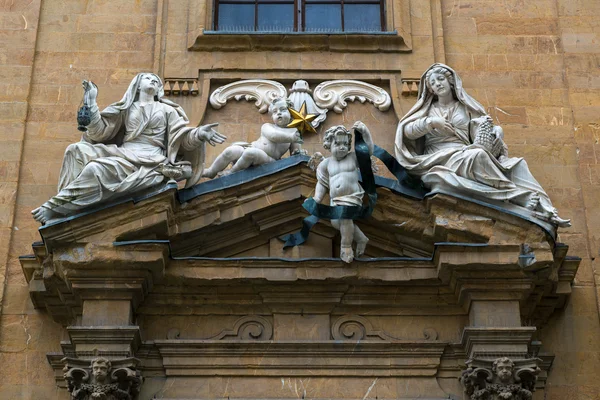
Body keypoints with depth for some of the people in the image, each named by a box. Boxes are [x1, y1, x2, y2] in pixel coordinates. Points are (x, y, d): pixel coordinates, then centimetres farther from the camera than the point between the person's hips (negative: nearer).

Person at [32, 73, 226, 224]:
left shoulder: (166, 110, 16)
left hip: (149, 162, -5)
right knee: (77, 150, -17)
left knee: (96, 169, -29)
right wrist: (91, 102, 7)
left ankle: (55, 208, -25)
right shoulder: (126, 109, 22)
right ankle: (66, 203, -27)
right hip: (124, 155, 5)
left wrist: (199, 134, -16)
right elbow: (100, 132, 14)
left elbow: (183, 138, 5)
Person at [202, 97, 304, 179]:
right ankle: (211, 172, 2)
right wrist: (291, 138, -24)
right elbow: (273, 136, -13)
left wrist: (297, 152, -12)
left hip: (268, 161, -3)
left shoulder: (293, 132, 11)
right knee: (231, 151, -19)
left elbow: (294, 152, 14)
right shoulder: (267, 126, 11)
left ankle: (232, 171, -11)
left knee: (251, 153, -34)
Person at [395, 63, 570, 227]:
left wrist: (496, 131, -11)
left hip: (466, 156, 3)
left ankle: (543, 210, -33)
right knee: (477, 155, -36)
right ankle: (518, 197, -39)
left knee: (516, 164, -18)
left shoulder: (465, 106, 22)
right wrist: (431, 122, -11)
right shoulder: (428, 109, 18)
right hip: (440, 158, -3)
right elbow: (407, 130, 3)